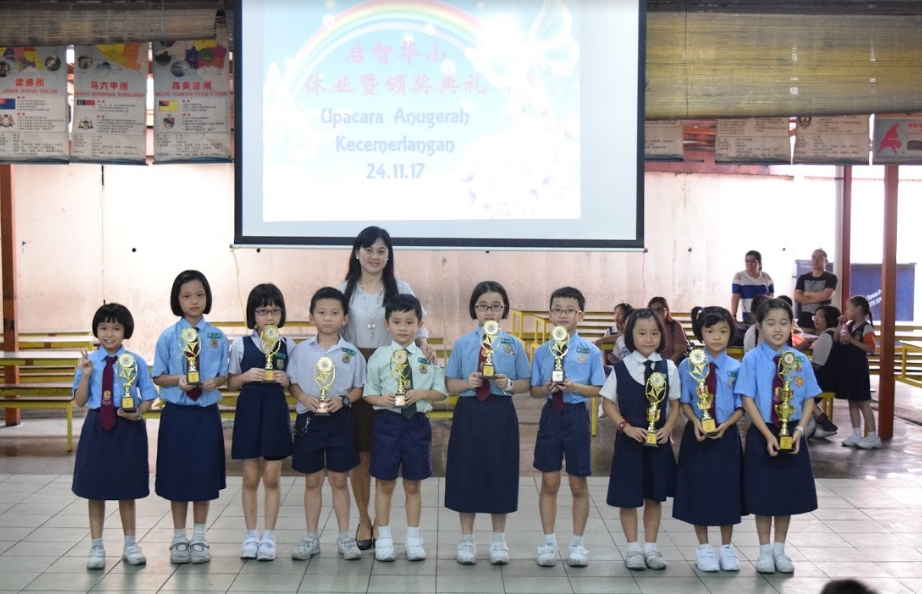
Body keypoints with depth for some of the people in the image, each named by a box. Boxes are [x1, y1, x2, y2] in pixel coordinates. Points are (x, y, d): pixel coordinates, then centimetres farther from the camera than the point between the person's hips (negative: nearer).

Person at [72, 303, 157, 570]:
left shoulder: (136, 362, -4)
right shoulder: (88, 362, -1)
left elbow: (148, 396, 2)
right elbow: (80, 401, -1)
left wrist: (138, 412, -17)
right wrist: (85, 376, -14)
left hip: (128, 428, -1)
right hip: (97, 427, 1)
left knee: (127, 489, 11)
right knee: (95, 489, 8)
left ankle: (130, 545, 25)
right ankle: (96, 547, 21)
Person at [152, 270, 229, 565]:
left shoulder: (218, 337, 0)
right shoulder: (168, 337, -3)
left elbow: (224, 375, 3)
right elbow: (158, 377, 0)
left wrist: (214, 382, -18)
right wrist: (178, 379, -19)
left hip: (206, 413, 1)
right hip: (176, 413, 0)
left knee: (204, 475, 8)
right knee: (177, 474, 8)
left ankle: (199, 539, 22)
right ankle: (179, 539, 22)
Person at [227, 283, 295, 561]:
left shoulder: (287, 346, 2)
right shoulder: (240, 345, 0)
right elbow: (231, 382, 4)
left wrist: (286, 381, -14)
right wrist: (246, 377, -15)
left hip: (276, 412, 0)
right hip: (249, 411, 0)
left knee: (271, 477, 4)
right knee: (251, 477, 6)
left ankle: (269, 536, 14)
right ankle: (251, 535, 18)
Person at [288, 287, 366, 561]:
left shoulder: (351, 353, -2)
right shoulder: (302, 350, 0)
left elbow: (358, 389, 2)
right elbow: (293, 384, 4)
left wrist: (343, 400, -15)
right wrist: (304, 397, -15)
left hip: (339, 420, -1)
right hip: (309, 420, 1)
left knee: (339, 480, 7)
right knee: (312, 481, 9)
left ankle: (344, 536, 17)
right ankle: (311, 537, 19)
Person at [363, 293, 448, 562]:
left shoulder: (428, 357, 1)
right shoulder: (379, 357, -1)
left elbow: (441, 392, 2)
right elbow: (368, 393, 2)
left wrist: (422, 393, -16)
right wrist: (382, 400, -17)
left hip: (417, 422, 1)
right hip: (387, 422, 0)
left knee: (413, 484, 11)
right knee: (384, 483, 8)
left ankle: (413, 538, 24)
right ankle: (383, 538, 21)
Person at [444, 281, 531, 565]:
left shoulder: (513, 344, 2)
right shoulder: (463, 343, 2)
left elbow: (526, 383, 4)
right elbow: (450, 384, 3)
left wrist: (509, 384, -15)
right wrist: (467, 383, -16)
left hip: (500, 414, 0)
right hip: (469, 413, 0)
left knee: (499, 473, 6)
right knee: (467, 472, 5)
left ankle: (498, 540, 22)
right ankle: (466, 539, 20)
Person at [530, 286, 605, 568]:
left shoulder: (590, 351, -4)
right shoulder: (542, 351, 2)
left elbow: (598, 390, -4)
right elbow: (534, 390, 6)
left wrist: (575, 387, -20)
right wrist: (547, 389, -15)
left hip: (576, 416, -2)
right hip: (550, 415, 2)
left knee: (578, 484, 8)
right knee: (549, 482, 8)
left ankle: (577, 544, 22)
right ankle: (549, 542, 20)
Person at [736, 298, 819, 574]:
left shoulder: (800, 360, -2)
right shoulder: (752, 359, -10)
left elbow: (809, 399, 2)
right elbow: (748, 400, -11)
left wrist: (799, 431, -12)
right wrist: (768, 435, -17)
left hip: (792, 434, 3)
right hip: (761, 435, -2)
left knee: (788, 492, 11)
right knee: (763, 493, 7)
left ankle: (779, 550, 26)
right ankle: (765, 551, 21)